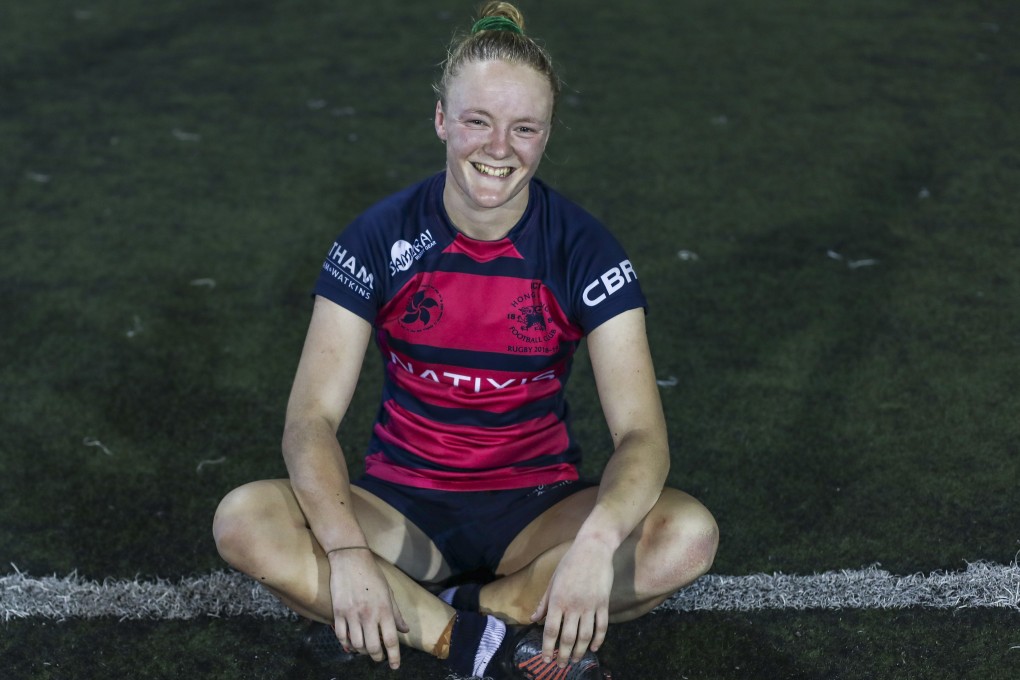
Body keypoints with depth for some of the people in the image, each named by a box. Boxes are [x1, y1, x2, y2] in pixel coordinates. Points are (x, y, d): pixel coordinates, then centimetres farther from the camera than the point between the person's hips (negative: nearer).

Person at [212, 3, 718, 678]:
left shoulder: (583, 248, -10)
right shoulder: (378, 238, -9)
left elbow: (642, 432, -17)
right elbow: (312, 416, -14)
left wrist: (597, 539, -38)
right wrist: (347, 550, -33)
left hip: (539, 508, 0)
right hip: (403, 507, 1)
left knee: (689, 534, -28)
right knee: (243, 521, -27)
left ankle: (434, 617, -20)